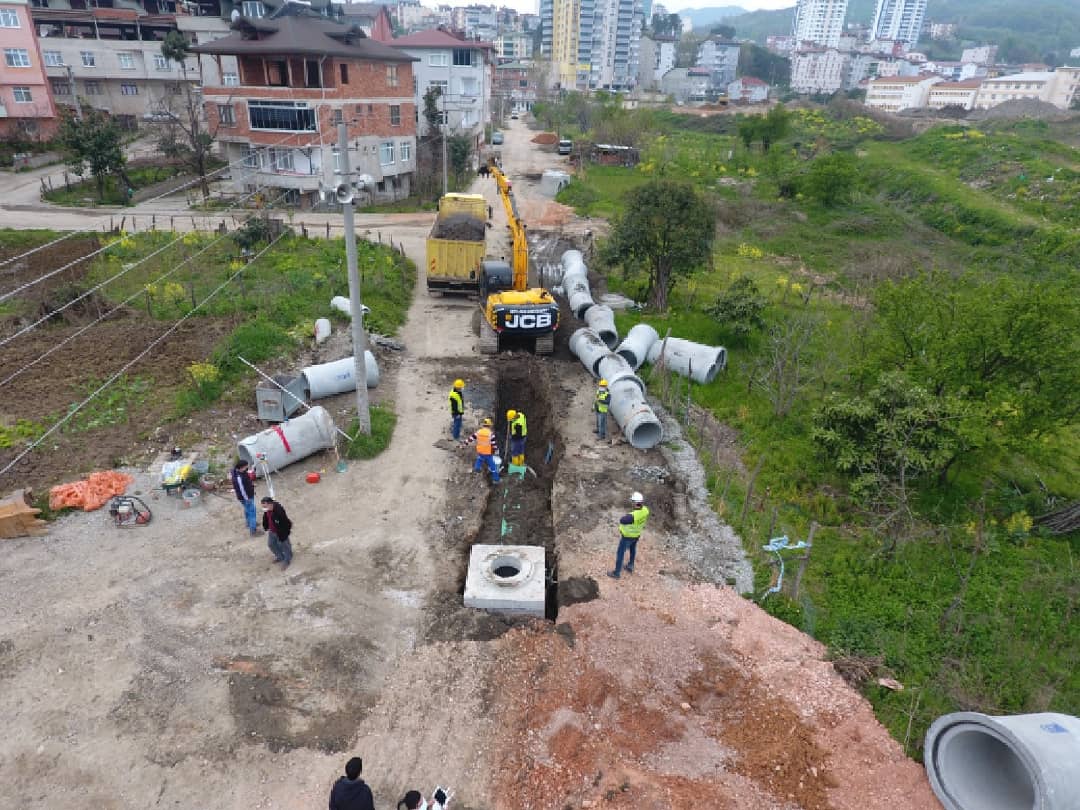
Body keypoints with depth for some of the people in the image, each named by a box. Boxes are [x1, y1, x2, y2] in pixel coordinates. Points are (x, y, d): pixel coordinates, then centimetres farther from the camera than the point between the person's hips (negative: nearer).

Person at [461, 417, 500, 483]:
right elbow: (494, 443, -13)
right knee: (492, 466, 5)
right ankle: (495, 479, 9)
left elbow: (471, 438, 1)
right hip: (488, 453, -4)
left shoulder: (478, 432, -5)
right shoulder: (491, 433, -16)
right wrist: (496, 450, 1)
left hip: (480, 452, 4)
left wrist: (464, 444, 12)